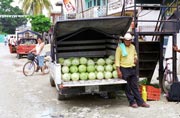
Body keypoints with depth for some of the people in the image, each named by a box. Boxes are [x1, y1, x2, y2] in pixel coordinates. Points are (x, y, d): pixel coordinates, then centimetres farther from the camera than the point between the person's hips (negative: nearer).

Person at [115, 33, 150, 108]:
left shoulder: (133, 47, 10)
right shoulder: (120, 47, -7)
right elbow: (117, 59, -9)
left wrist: (135, 58, 4)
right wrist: (118, 70, -15)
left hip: (132, 69, 5)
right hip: (124, 69, -5)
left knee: (135, 86, 8)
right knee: (127, 87, 2)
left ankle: (140, 102, 12)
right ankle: (132, 102, 11)